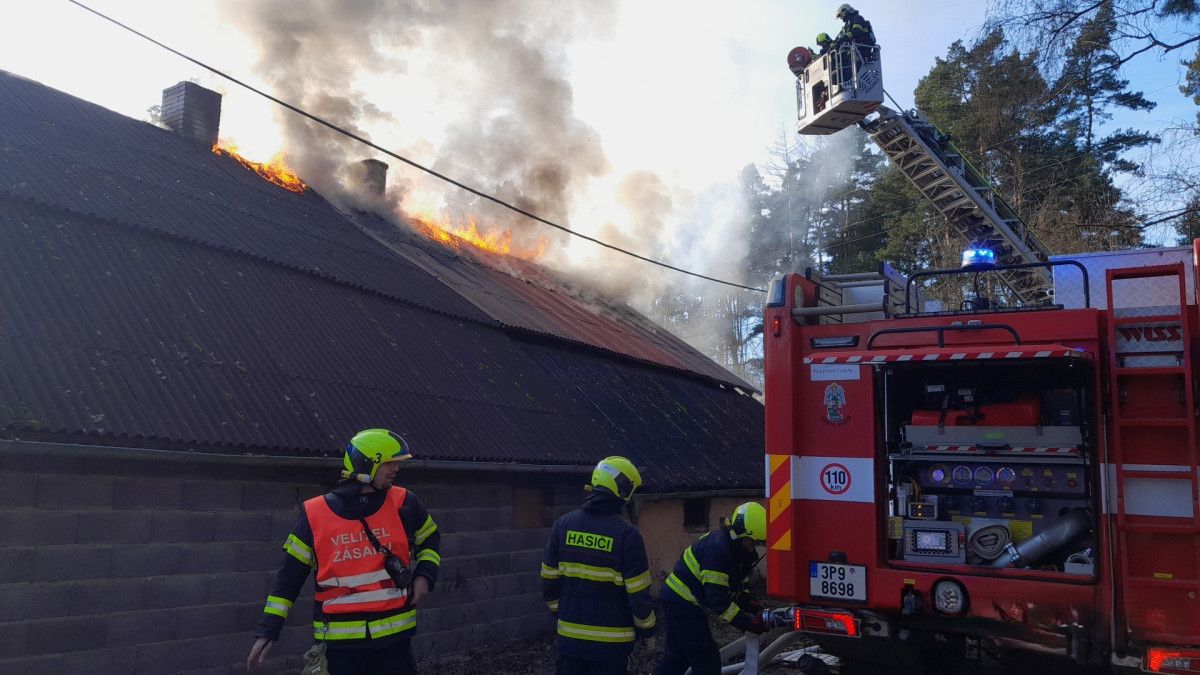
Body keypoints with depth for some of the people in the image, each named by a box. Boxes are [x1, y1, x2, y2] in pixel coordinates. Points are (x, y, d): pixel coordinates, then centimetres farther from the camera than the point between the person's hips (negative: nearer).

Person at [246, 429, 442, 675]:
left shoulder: (403, 504, -1)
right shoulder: (316, 514, -4)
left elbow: (430, 540, 17)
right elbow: (289, 576, 2)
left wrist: (424, 575, -1)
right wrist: (267, 630, 0)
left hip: (394, 635, 1)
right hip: (341, 640, -1)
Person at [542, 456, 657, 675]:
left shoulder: (563, 525, -3)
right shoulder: (627, 534, -16)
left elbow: (549, 580, 5)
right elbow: (638, 594, -12)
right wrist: (646, 627, 6)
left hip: (569, 635, 4)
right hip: (612, 642, -3)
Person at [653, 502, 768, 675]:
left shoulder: (738, 549, 4)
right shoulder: (717, 550, -27)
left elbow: (736, 585, 12)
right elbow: (718, 600, -29)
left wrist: (749, 604, -6)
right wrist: (749, 623, -27)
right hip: (682, 604, -10)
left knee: (678, 654, 20)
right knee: (707, 660, -5)